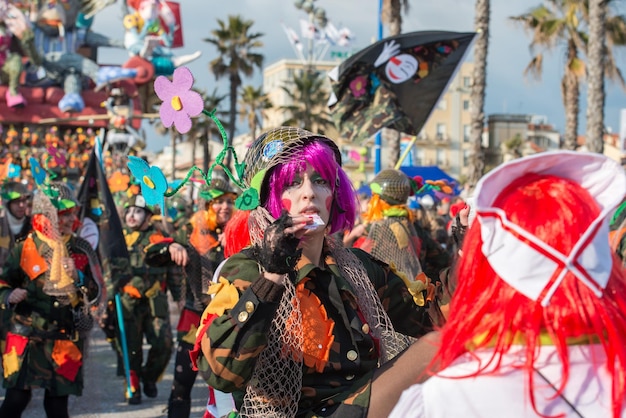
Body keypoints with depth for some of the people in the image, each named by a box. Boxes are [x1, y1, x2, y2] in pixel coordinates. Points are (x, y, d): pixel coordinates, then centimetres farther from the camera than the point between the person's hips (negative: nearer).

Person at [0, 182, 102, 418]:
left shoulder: (82, 250, 4)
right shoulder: (24, 249, -3)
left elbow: (95, 294, 4)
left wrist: (76, 277, -14)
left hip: (66, 339, 2)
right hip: (27, 338, -2)